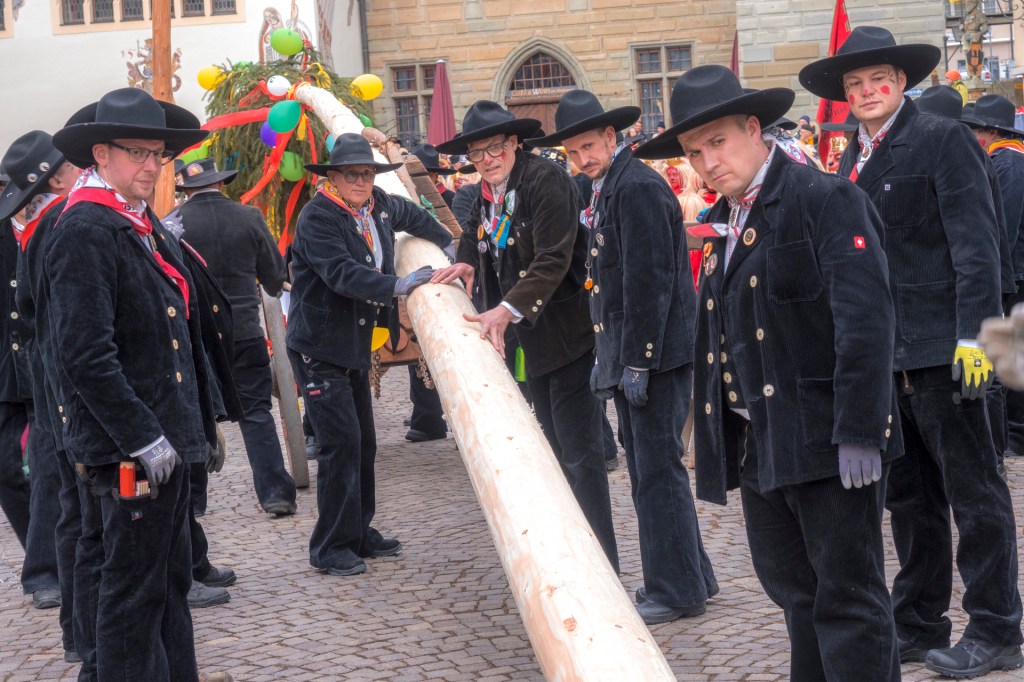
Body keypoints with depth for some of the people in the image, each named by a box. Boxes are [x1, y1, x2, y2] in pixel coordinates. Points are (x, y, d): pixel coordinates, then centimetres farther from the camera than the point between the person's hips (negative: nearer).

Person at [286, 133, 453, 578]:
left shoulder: (379, 206, 7)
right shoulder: (317, 217, -17)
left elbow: (413, 216, 31)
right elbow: (342, 274, -30)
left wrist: (446, 242, 37)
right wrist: (397, 286, -36)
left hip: (355, 346, 9)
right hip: (318, 348, -8)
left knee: (364, 442, 13)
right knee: (341, 441, -12)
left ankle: (359, 533, 26)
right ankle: (331, 548, -4)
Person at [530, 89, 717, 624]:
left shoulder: (637, 187, -14)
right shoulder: (604, 191, 16)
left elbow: (650, 281, -20)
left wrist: (637, 361, -20)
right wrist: (610, 359, 17)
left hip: (656, 353, -10)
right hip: (629, 354, 10)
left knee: (658, 469, -5)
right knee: (647, 469, 15)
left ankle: (677, 590, 4)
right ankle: (689, 576, 25)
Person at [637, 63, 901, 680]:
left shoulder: (826, 200, -11)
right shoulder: (724, 222, 15)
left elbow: (866, 323, -19)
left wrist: (859, 433, -22)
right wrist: (716, 436, 15)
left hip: (826, 441, -8)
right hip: (759, 445, 8)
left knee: (847, 598, -2)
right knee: (794, 590, 17)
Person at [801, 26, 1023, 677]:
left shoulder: (944, 139, -7)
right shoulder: (855, 160, 14)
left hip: (938, 350, -7)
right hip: (883, 353, 8)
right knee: (908, 494, 14)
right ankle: (919, 623, 25)